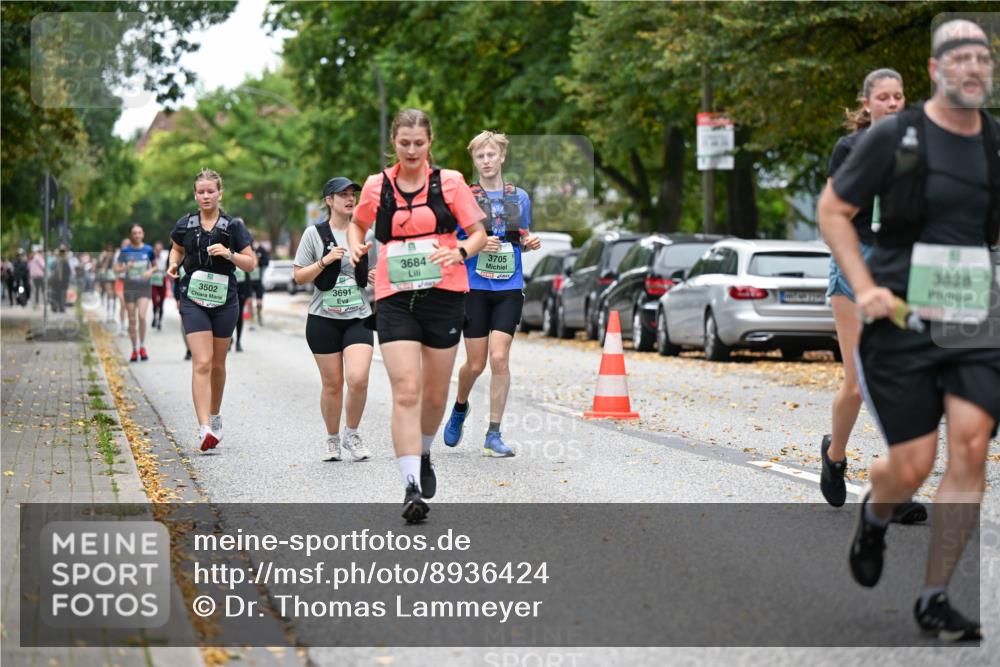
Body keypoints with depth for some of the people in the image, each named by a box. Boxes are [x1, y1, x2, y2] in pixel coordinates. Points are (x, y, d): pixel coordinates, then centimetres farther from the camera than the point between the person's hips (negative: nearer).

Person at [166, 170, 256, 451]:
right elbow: (177, 249, 24)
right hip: (193, 300, -1)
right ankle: (204, 428, -21)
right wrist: (173, 263, 3)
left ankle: (215, 416, 35)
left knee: (217, 364, 13)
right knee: (202, 363, -14)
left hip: (224, 300, 1)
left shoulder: (233, 226, 0)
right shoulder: (185, 225, 4)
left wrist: (229, 254, -16)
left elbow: (251, 263, 1)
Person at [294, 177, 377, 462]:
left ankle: (352, 434, 6)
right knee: (332, 384, 3)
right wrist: (325, 261, -15)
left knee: (358, 379, -15)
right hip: (324, 319, -2)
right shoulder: (315, 233, -1)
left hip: (358, 317, 2)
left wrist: (376, 276, 0)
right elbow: (299, 277, -2)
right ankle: (333, 439, 23)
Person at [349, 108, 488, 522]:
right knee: (406, 392, -13)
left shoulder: (449, 181, 1)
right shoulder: (376, 186, 5)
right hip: (395, 298, 0)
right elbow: (357, 223, 23)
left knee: (435, 392, 11)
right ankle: (411, 487, -15)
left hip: (444, 295, 1)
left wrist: (460, 253, -17)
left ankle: (423, 454, 40)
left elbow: (479, 233, 4)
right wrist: (356, 247, 1)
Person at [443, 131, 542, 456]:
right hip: (474, 288, -1)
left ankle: (493, 436, -3)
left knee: (499, 358, -10)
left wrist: (530, 243, -1)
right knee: (476, 364, 2)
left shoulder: (519, 197, 9)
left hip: (509, 288, 1)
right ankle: (460, 408, 35)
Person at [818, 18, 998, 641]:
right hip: (903, 319, -3)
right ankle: (875, 516, 35)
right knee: (913, 465, -4)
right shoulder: (894, 136, -4)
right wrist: (864, 286, -8)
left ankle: (935, 598, 0)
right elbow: (833, 209, 2)